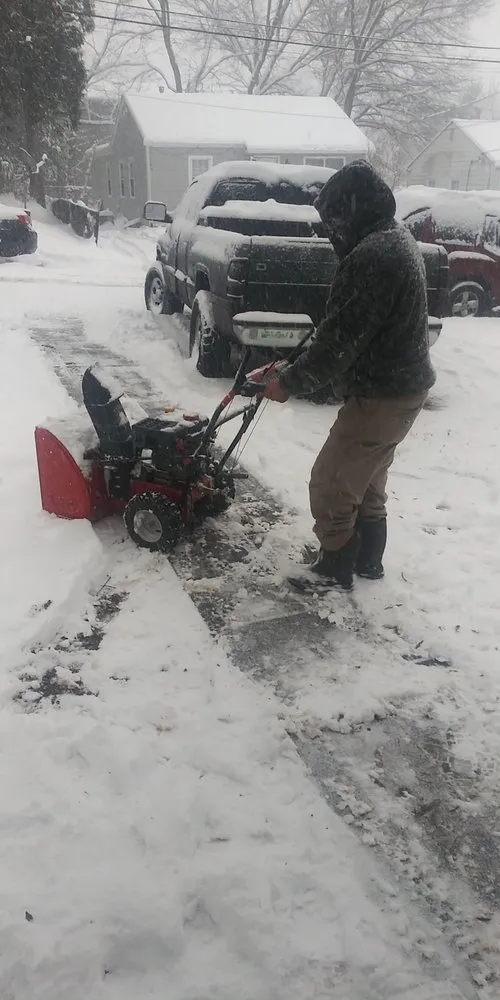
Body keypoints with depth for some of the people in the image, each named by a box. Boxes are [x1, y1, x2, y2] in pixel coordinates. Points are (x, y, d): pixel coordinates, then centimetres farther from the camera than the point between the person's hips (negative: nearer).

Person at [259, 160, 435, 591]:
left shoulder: (372, 256, -25)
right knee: (367, 479, 23)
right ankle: (367, 559, 36)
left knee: (331, 483, 3)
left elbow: (340, 338, -24)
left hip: (381, 394, -10)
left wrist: (292, 381, -13)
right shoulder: (396, 239, 10)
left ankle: (336, 567, 19)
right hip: (404, 384, 10)